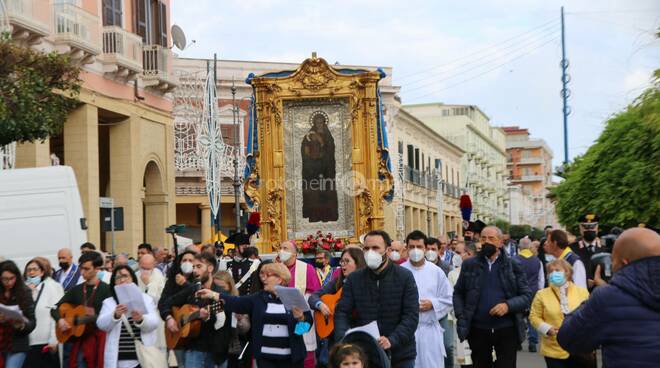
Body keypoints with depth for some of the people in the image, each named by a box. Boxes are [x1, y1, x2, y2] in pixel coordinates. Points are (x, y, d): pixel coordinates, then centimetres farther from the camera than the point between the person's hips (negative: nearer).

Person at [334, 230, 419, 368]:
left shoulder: (405, 277, -5)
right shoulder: (353, 279, 2)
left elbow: (411, 315, -11)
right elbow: (342, 312, -2)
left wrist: (392, 340, -26)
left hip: (400, 356, -1)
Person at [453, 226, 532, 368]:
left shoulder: (513, 266, 0)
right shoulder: (469, 265, 4)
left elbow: (527, 295, -1)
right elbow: (458, 293, 10)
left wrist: (508, 305, -18)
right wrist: (461, 317, -4)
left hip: (506, 329, -1)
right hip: (478, 330, 2)